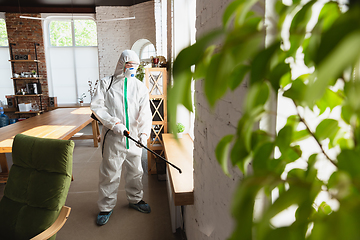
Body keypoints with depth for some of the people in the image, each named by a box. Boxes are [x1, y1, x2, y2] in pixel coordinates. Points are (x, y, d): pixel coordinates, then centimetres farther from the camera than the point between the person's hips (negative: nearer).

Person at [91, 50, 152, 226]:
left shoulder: (140, 87, 8)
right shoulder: (106, 83, 2)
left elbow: (145, 112, -1)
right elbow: (96, 106, -6)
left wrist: (144, 133, -15)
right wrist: (114, 123, -17)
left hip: (134, 137, 3)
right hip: (113, 137, -2)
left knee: (135, 171, 15)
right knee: (109, 172, 4)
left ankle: (135, 199, 37)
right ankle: (106, 207, 23)